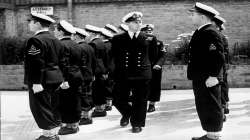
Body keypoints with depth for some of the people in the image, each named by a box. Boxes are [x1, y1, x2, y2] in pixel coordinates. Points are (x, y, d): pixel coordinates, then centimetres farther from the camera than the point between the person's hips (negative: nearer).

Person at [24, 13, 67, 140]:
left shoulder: (36, 40, -15)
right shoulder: (55, 40, 14)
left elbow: (37, 63, -23)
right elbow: (62, 62, 15)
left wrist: (36, 82, -24)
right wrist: (63, 79, 18)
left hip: (42, 81, -9)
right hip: (55, 79, 9)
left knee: (41, 108, -1)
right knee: (52, 107, 15)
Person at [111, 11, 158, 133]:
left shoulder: (149, 39, 2)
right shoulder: (118, 39, 1)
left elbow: (152, 55, 13)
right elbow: (114, 56, 11)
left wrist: (145, 66, 12)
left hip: (142, 75, 0)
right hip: (122, 75, 0)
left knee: (140, 101, 4)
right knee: (118, 101, 5)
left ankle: (137, 123, 23)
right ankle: (127, 114, 36)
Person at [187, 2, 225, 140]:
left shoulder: (210, 32, -17)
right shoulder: (200, 31, 15)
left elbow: (218, 57, -23)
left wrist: (213, 76, -24)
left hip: (208, 80, -10)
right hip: (199, 80, 11)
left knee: (212, 108, 0)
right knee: (202, 108, 17)